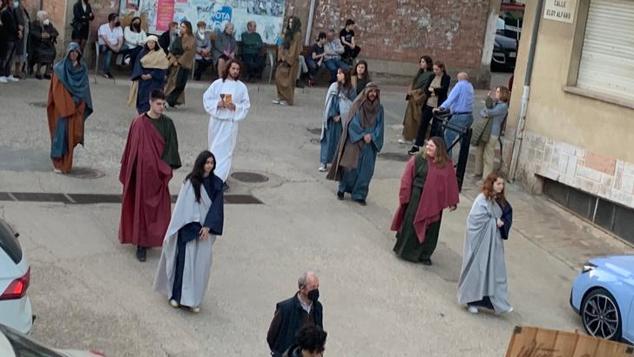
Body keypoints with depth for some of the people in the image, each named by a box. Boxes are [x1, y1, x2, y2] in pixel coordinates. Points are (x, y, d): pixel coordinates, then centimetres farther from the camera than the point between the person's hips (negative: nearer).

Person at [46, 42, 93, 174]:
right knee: (62, 132, -8)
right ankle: (59, 163, -3)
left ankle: (67, 162, 16)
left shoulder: (83, 68, 7)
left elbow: (85, 89, 9)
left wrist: (83, 107, 1)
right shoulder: (59, 68, -4)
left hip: (76, 107, 4)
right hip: (62, 107, -3)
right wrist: (65, 105, -12)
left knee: (72, 134, 5)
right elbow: (56, 90, -7)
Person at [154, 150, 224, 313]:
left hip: (206, 230, 3)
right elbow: (186, 206, -7)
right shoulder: (191, 182, -8)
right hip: (189, 228, -3)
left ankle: (194, 299, 13)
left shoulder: (216, 183, 3)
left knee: (201, 263, 5)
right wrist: (196, 228, -10)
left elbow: (217, 207, 0)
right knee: (185, 260, -3)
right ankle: (177, 295, 9)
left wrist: (208, 227, -10)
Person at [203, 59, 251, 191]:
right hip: (216, 120, 1)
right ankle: (215, 175, 25)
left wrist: (235, 107, -14)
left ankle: (220, 178, 1)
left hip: (230, 122, -1)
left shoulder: (241, 87, 0)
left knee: (225, 150, -3)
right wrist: (217, 104, -13)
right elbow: (206, 98, 3)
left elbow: (246, 105, 4)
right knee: (215, 149, 10)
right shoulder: (217, 83, 0)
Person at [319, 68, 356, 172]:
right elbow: (329, 102, 3)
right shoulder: (333, 87, 2)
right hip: (332, 118, 1)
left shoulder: (350, 89, -2)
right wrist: (333, 115, -7)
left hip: (344, 119, -1)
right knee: (329, 139, 1)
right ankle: (324, 163, 5)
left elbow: (352, 105, -4)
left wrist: (340, 116, -10)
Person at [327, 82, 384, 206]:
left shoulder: (379, 109, 5)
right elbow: (353, 123, -8)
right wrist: (362, 135, -15)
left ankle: (359, 195, 10)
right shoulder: (357, 105, -5)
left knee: (366, 170, 1)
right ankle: (342, 189, 19)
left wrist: (371, 135, -12)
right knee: (351, 167, -3)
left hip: (370, 144, 3)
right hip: (355, 142, -3)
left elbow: (379, 126, 4)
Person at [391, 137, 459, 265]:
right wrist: (405, 196, -8)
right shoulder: (418, 159, -7)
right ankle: (406, 251, 21)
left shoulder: (447, 165, -1)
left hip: (434, 202, 2)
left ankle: (424, 254, 23)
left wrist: (452, 202, 3)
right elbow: (407, 178, -5)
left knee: (430, 229, 9)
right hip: (416, 197, -2)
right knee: (411, 225, 5)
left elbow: (451, 184, 3)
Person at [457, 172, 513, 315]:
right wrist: (495, 221, -15)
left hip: (494, 241, 7)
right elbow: (476, 219, -21)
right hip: (480, 241, -7)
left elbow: (508, 214, 11)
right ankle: (471, 301, 15)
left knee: (496, 270, 7)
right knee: (477, 270, 3)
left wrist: (502, 222, -10)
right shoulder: (482, 199, -15)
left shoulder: (500, 201, 7)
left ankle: (498, 302, 13)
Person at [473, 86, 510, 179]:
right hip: (484, 131, 8)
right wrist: (484, 114, -9)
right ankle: (478, 172, 27)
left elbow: (490, 112, -17)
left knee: (488, 155, -5)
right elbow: (482, 112, 15)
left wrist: (488, 99, -6)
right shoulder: (494, 102, 15)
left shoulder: (503, 106, -9)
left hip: (492, 133, -8)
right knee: (479, 152, 14)